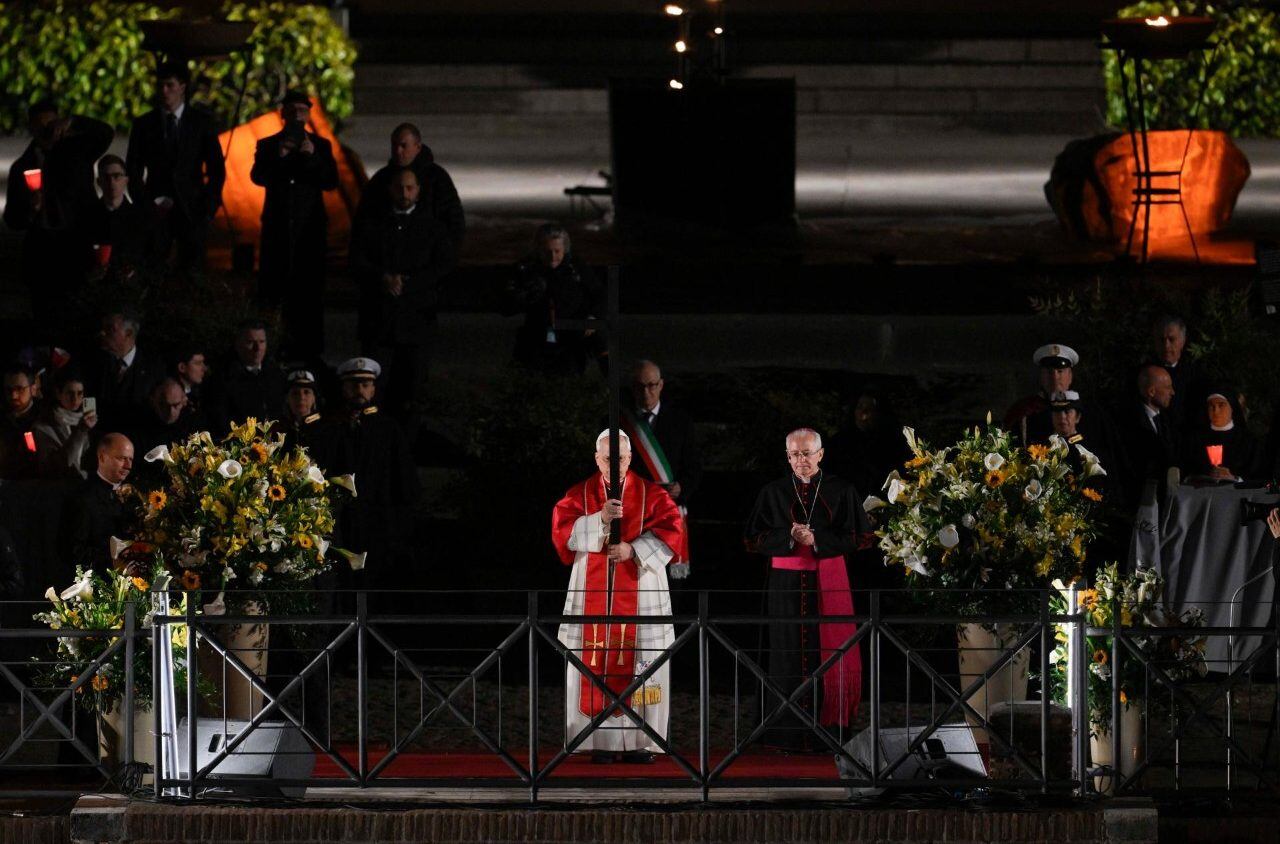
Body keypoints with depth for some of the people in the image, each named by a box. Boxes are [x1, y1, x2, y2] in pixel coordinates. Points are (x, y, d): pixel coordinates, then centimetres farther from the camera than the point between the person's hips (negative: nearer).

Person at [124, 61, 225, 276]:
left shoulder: (202, 121, 7)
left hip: (192, 209, -1)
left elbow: (217, 168, 8)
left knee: (192, 273, -8)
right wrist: (147, 203, -1)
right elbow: (133, 170, 11)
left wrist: (210, 206, -1)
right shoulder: (144, 124, 10)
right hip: (156, 209, 1)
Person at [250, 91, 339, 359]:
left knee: (310, 291, -4)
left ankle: (309, 350, -2)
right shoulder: (268, 145, 10)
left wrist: (313, 156, -14)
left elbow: (331, 182, 0)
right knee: (271, 288, -4)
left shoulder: (321, 146, 10)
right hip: (277, 226, 0)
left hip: (310, 226, 0)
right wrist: (279, 157, -19)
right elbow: (257, 177, -4)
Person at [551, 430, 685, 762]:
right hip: (593, 592, 0)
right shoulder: (579, 494, 8)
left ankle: (638, 741, -1)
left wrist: (634, 549, -14)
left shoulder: (651, 494, 6)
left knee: (639, 663, -4)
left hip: (640, 590, 0)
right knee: (595, 661, -5)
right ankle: (601, 743, -3)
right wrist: (600, 519, -18)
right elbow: (562, 529, -5)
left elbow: (672, 529, -3)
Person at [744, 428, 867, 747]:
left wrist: (816, 539, -12)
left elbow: (860, 537, 0)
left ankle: (828, 729, 0)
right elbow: (753, 540, 4)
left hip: (828, 582, -1)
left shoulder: (841, 491, 5)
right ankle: (789, 731, 1)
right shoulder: (773, 492, 7)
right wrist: (789, 537, -13)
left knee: (828, 656, -4)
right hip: (786, 585, 1)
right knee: (788, 657, -2)